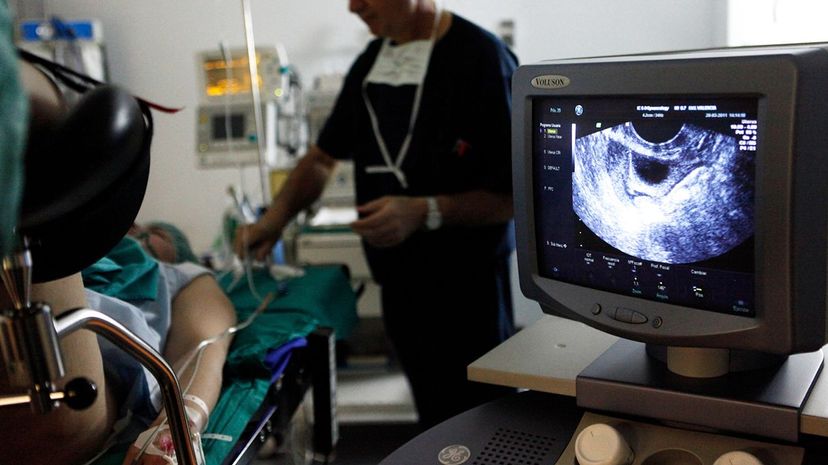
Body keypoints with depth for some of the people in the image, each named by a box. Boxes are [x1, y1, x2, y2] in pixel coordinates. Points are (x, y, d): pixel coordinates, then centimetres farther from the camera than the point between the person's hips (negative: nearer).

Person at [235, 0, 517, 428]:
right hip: (399, 284, 6)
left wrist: (425, 212, -24)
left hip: (469, 285, -6)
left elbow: (521, 193, -15)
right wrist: (276, 217, 2)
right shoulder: (369, 62, 8)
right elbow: (323, 156, 17)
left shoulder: (482, 58, -14)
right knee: (435, 424, 17)